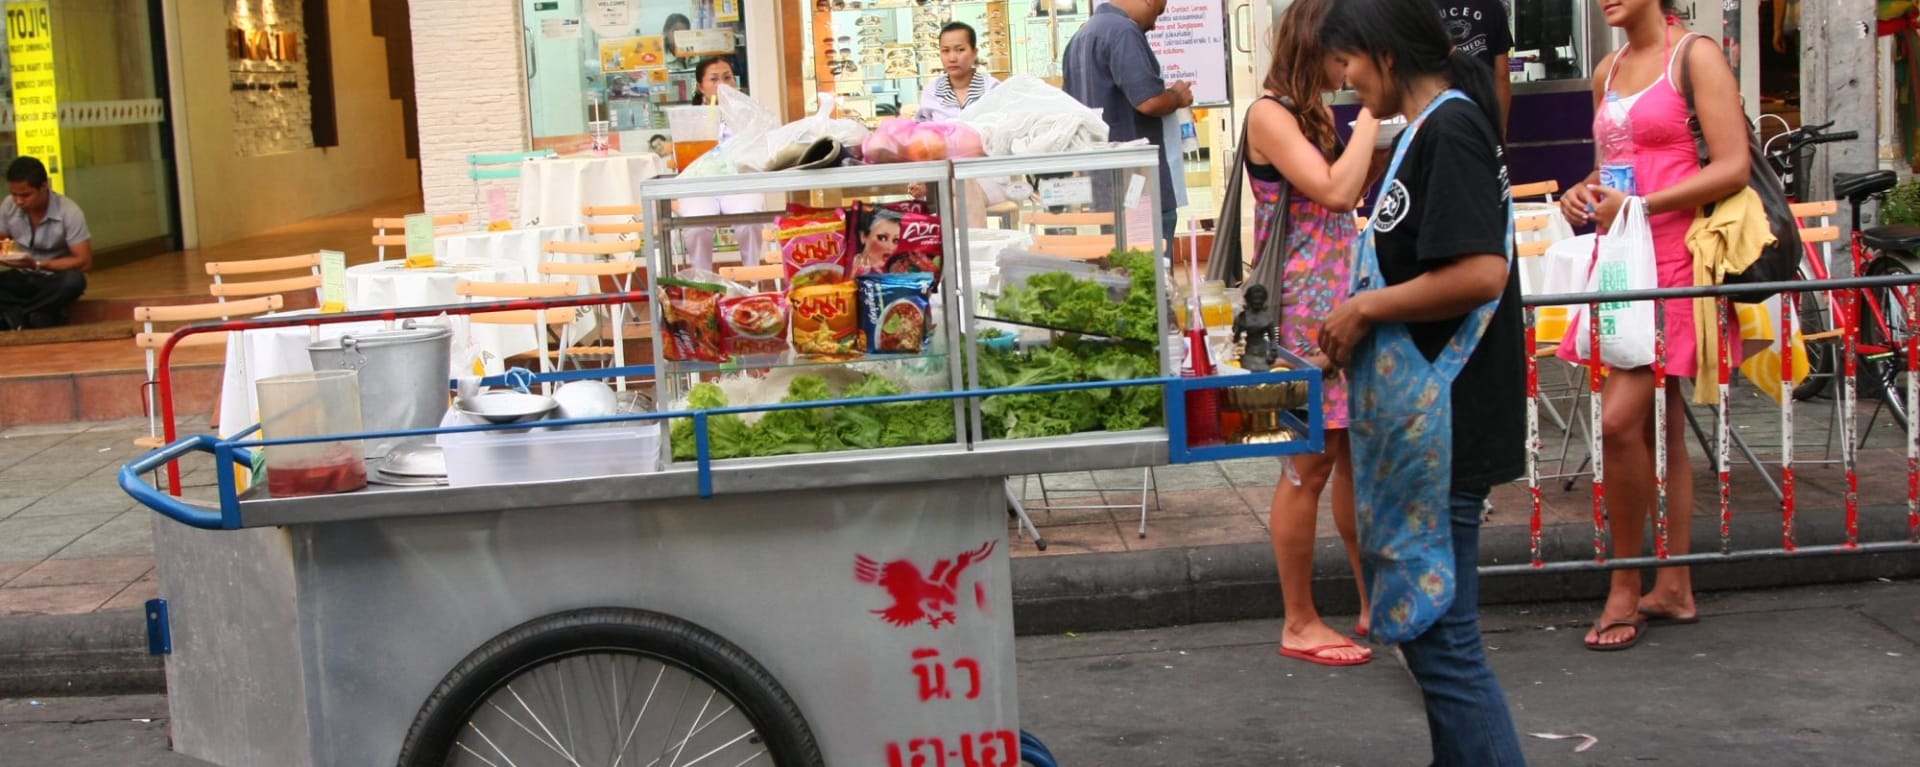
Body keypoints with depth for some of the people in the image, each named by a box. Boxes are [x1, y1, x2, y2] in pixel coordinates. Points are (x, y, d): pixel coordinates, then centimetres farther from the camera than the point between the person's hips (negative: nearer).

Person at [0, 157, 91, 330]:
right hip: (22, 278, 3)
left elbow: (84, 262, -20)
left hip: (55, 280, -3)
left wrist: (36, 265, -27)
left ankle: (17, 317, -21)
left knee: (73, 281, -37)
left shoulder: (69, 212, -19)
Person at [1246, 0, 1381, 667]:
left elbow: (1354, 198, 22)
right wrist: (1371, 110, -13)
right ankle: (1300, 624, 6)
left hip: (1347, 305, 9)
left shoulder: (1318, 114, 16)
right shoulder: (1269, 114, -11)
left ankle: (1375, 604, 21)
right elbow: (1334, 191, -22)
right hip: (1301, 311, -9)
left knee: (1358, 455, 12)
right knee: (1311, 464, -3)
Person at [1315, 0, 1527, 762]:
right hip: (1417, 416, 11)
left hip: (1440, 423, -11)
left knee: (1439, 633, -7)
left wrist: (1365, 309, -15)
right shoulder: (1430, 128, 14)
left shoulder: (1449, 131, -15)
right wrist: (1363, 316, 10)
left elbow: (1481, 273, -25)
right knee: (1427, 621, 18)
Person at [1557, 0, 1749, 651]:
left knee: (1620, 421, -15)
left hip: (1673, 261, -7)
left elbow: (1733, 168, -13)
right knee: (1660, 427, 10)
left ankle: (1626, 588, -3)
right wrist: (1583, 192, 5)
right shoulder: (1608, 72, 16)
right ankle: (1674, 588, 16)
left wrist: (1640, 204, -17)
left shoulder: (1695, 58, -6)